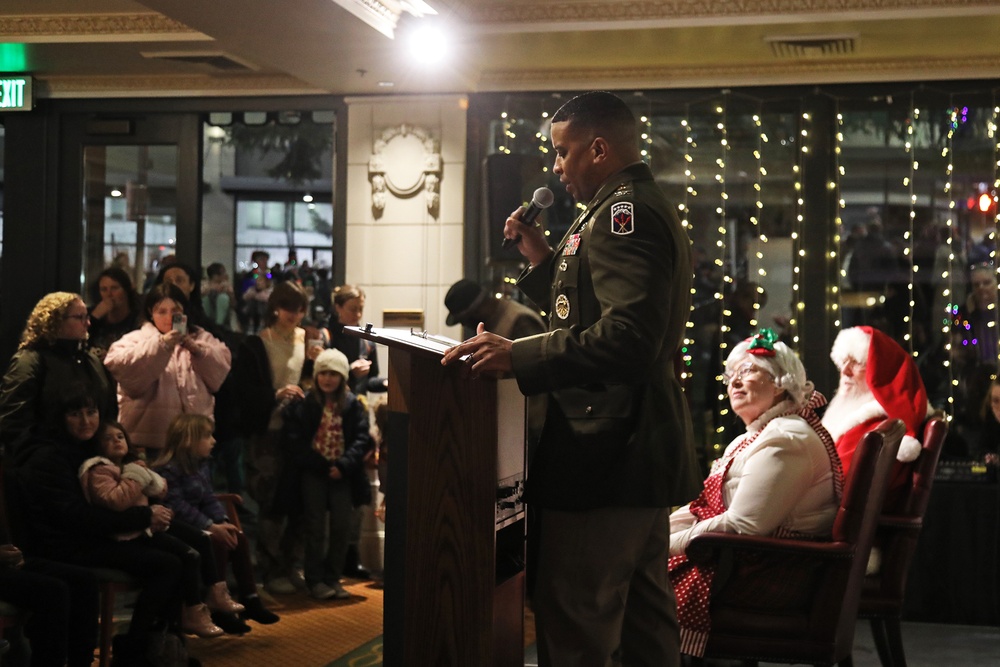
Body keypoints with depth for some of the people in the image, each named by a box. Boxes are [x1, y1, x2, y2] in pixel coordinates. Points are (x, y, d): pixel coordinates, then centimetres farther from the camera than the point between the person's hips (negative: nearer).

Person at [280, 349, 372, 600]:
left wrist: (344, 465, -16)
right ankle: (315, 580, 9)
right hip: (312, 474, -2)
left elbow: (362, 439, -2)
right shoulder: (302, 404, -2)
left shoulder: (353, 405, 3)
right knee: (316, 529, 1)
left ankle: (333, 578, 14)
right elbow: (293, 440, -8)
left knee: (341, 527, 2)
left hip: (342, 474, 2)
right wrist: (321, 465, -14)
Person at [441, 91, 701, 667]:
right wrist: (546, 261, 16)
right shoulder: (649, 208, 20)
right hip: (644, 447, 11)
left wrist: (517, 355, -29)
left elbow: (627, 336, -27)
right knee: (644, 615, 18)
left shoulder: (623, 212, -14)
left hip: (605, 453, -11)